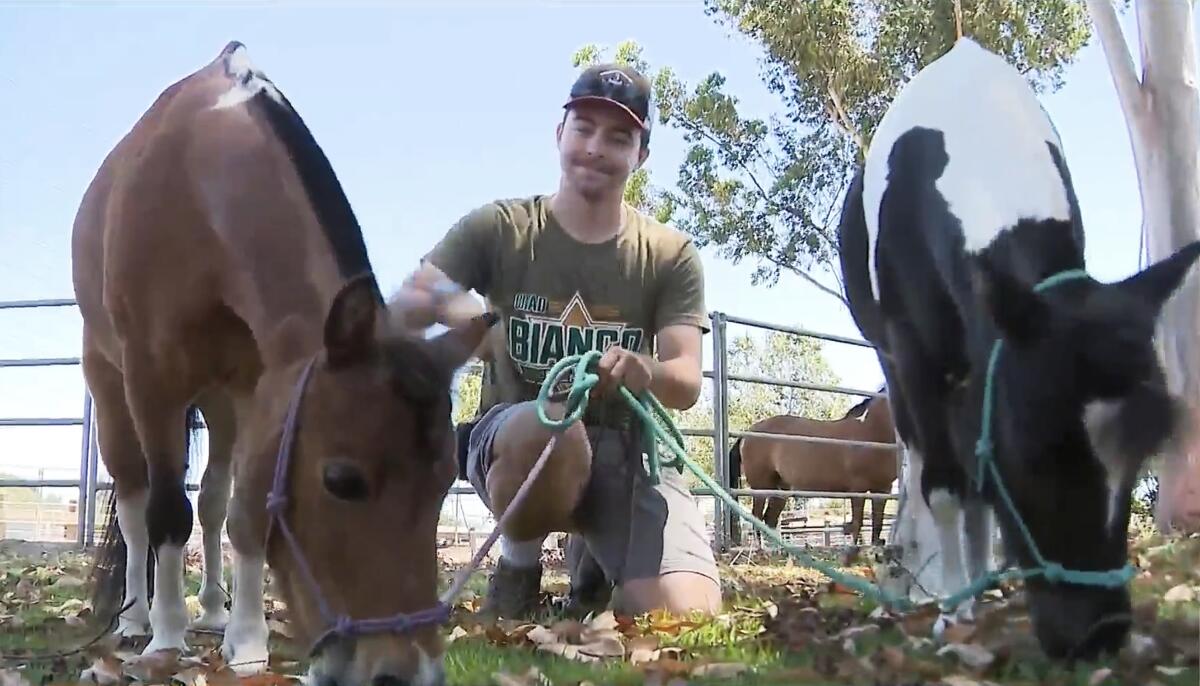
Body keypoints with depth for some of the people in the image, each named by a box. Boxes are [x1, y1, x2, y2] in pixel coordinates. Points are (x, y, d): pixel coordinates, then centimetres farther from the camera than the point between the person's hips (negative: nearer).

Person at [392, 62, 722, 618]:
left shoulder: (671, 255, 3)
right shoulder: (498, 229, 0)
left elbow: (687, 383, -6)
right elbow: (402, 310, -9)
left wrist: (643, 372, -32)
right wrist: (445, 306, -35)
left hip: (628, 450, 2)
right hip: (512, 439, -1)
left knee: (689, 618, -22)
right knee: (550, 427, -40)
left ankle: (600, 568, 16)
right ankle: (517, 568, -6)